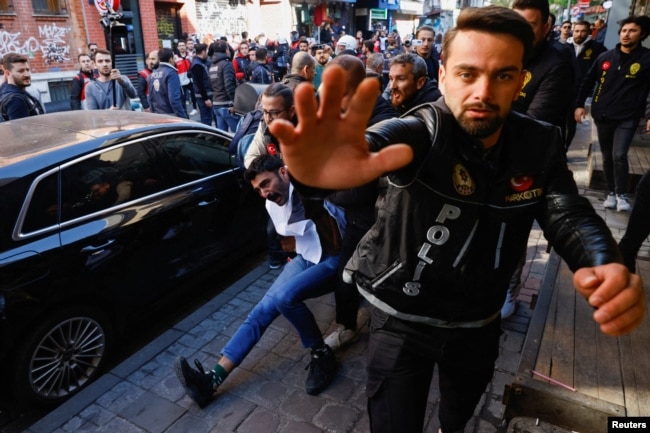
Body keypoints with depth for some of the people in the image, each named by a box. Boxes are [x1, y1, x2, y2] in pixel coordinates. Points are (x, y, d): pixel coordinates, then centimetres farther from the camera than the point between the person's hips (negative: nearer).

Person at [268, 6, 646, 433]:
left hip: (478, 321, 5)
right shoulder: (422, 130, -25)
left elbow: (569, 214, -13)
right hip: (404, 318, -4)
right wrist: (316, 168, -70)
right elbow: (375, 143, -45)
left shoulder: (541, 145, -8)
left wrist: (605, 266, -37)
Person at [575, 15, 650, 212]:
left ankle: (622, 194, 1)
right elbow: (587, 82, 12)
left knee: (619, 155, -16)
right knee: (607, 157, 9)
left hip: (627, 117, -3)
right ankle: (611, 192, 23)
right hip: (602, 116, 3)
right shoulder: (605, 57, 5)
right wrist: (579, 104, 4)